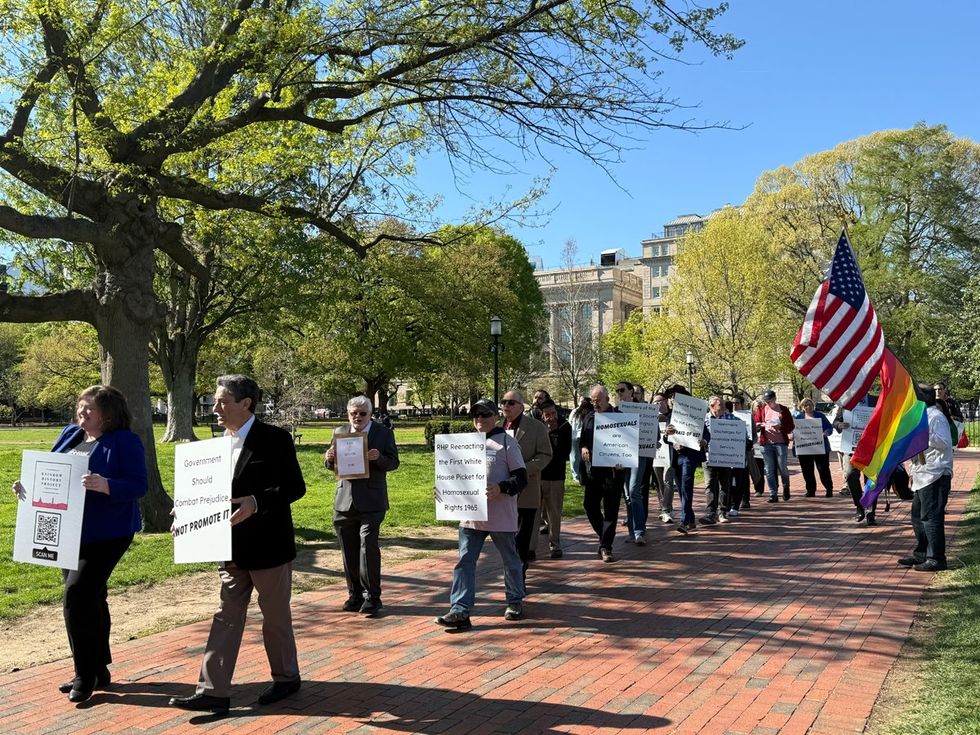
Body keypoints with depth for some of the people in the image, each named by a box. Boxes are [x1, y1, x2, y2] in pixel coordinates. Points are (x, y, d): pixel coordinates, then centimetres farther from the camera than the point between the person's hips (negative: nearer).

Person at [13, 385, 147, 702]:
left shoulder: (124, 441, -13)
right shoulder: (69, 435, 9)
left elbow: (138, 486, -19)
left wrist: (104, 485, -35)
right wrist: (29, 486, -3)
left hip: (105, 534, -8)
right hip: (68, 533, 8)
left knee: (77, 595, -12)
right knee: (90, 599, 15)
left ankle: (86, 676, 3)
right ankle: (97, 670, 27)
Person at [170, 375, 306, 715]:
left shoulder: (275, 439, -13)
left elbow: (295, 486, -16)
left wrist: (256, 503, -29)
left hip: (268, 545, -6)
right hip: (232, 545, 6)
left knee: (275, 615, 9)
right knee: (226, 616, 7)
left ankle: (286, 677, 28)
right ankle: (213, 691, 13)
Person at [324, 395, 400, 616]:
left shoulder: (384, 433, 0)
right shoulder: (340, 432, 9)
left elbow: (393, 463, -1)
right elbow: (331, 465, 15)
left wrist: (379, 458, -22)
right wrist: (329, 458, -9)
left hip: (371, 501, -4)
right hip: (345, 500, 4)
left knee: (368, 546, -11)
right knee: (349, 550, 9)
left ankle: (372, 597, -1)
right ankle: (355, 595, 21)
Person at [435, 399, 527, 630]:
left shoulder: (507, 442, -6)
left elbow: (521, 478, -9)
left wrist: (501, 488, -26)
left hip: (501, 516, -5)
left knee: (510, 561, 12)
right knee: (464, 561, -2)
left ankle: (515, 601, 32)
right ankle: (460, 611, -2)